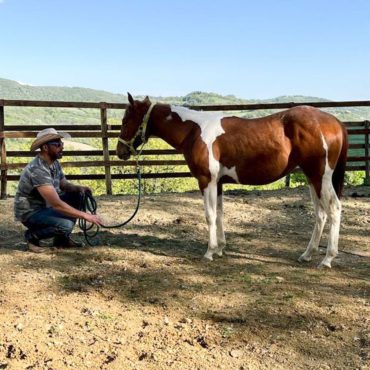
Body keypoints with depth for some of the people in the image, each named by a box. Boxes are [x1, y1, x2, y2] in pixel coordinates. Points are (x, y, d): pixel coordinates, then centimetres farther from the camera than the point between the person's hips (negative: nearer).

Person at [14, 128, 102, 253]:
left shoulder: (54, 163, -1)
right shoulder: (38, 170, -29)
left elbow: (64, 184, 13)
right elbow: (57, 204, -32)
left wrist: (79, 188, -11)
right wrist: (85, 216, -29)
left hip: (46, 206, 9)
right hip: (30, 213, -9)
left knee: (77, 194, -1)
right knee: (66, 225, -29)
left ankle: (62, 239, 5)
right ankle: (32, 236, -3)